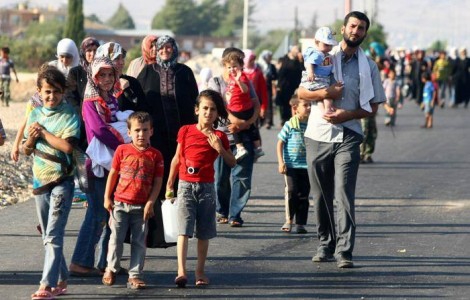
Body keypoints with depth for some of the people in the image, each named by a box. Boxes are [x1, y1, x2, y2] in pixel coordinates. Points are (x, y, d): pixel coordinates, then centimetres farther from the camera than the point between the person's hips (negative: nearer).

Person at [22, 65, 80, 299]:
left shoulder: (69, 115, -7)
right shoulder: (35, 114, 9)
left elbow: (67, 146, -20)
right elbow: (26, 150, 13)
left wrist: (43, 132, -12)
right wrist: (31, 139, -8)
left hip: (61, 181, -6)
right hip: (40, 181, 6)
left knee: (53, 235, -13)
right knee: (48, 236, 12)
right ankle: (61, 280, 24)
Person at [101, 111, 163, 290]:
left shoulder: (155, 155, -1)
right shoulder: (122, 150, -1)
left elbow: (158, 181, -1)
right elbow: (113, 174, 4)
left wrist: (150, 203, -7)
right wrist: (107, 197, 2)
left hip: (141, 207, 0)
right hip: (120, 203, 0)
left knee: (139, 242, 3)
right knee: (116, 238, 5)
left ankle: (135, 275, 8)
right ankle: (111, 269, 22)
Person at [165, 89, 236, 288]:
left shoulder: (219, 137, 3)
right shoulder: (186, 131, 2)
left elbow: (232, 163, 4)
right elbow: (177, 159, 9)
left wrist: (220, 149, -14)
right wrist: (169, 184, 10)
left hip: (207, 187, 1)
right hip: (186, 185, -1)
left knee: (204, 232, 8)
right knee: (184, 229, -12)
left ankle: (200, 272, 17)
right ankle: (181, 271, -21)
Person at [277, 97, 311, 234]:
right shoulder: (290, 125, -4)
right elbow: (280, 143, 0)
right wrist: (281, 162, -6)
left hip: (306, 166, 3)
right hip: (291, 165, -3)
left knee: (303, 195, 4)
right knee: (291, 192, -9)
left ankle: (301, 223, 9)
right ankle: (289, 220, 6)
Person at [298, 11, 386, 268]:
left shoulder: (369, 67, 7)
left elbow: (372, 106, 7)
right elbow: (302, 92, 4)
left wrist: (347, 114, -10)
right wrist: (326, 93, -14)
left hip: (348, 136, -1)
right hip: (318, 135, 1)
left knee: (344, 196, -12)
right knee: (321, 196, 7)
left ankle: (344, 251, -14)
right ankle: (325, 244, 19)